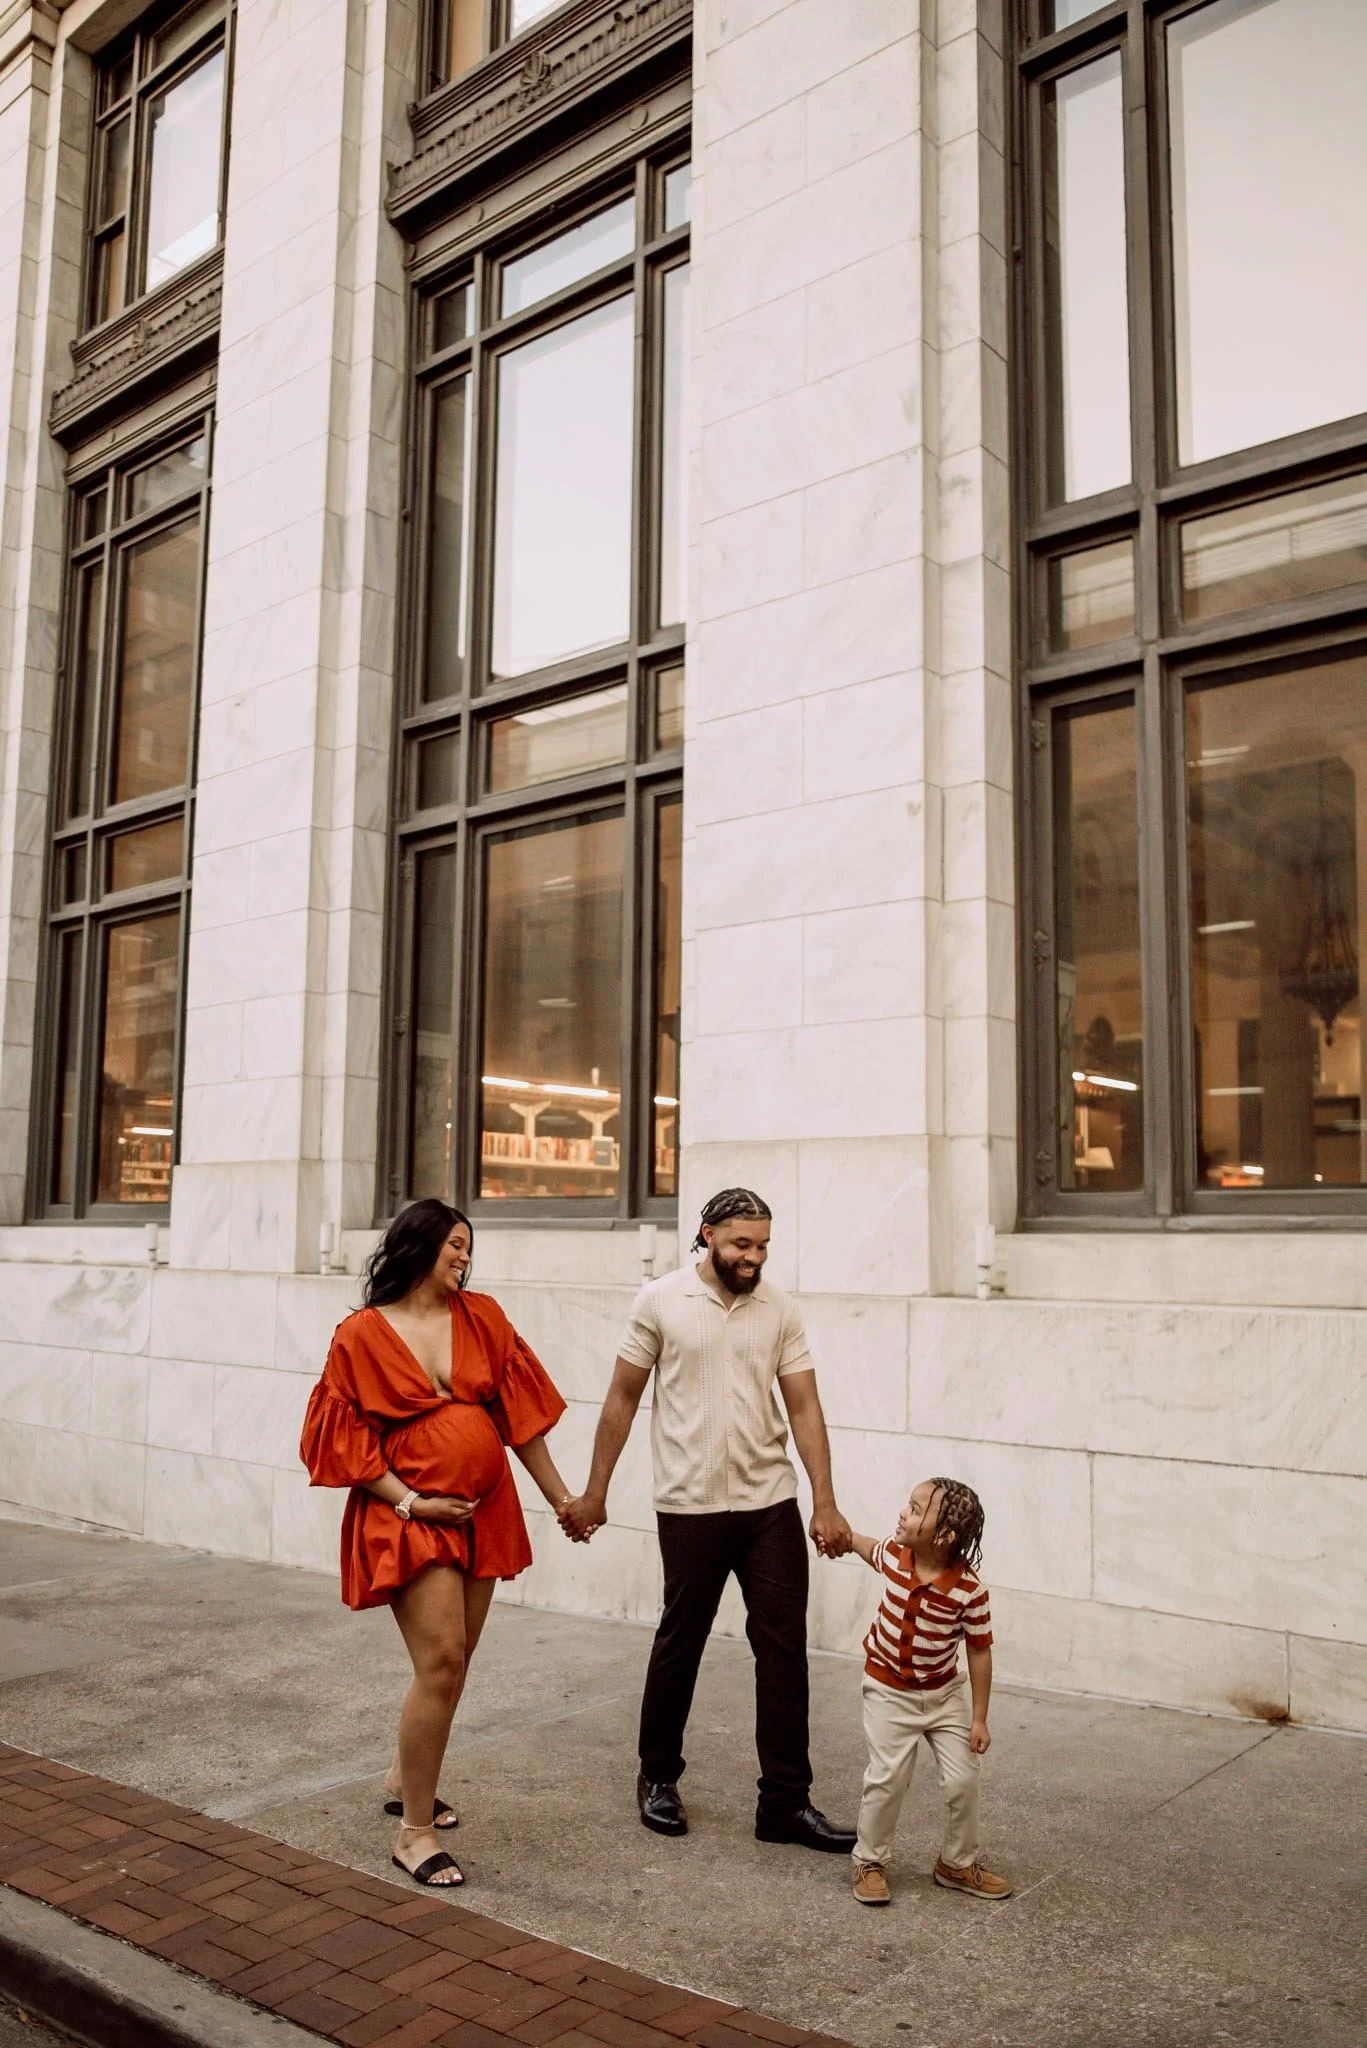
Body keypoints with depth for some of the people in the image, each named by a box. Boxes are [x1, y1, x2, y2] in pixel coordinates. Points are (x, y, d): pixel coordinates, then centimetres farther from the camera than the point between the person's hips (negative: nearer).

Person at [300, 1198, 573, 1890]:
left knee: (452, 1664, 14)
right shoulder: (361, 1335, -6)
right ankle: (414, 1832, 2)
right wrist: (407, 1500, -13)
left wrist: (561, 1497, 9)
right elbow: (344, 1437, -4)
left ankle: (405, 1780, 39)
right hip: (409, 1519, -5)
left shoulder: (481, 1318, 4)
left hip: (483, 1514, 5)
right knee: (441, 1663, -13)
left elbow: (517, 1413, 8)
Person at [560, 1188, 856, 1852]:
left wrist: (826, 1503, -6)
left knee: (784, 1648, 2)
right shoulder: (660, 1301, -4)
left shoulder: (779, 1310, 3)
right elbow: (622, 1399, 1)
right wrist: (594, 1492, 2)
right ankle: (658, 1778, 31)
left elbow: (804, 1408, 2)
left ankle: (786, 1803, 12)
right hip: (690, 1506, -2)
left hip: (771, 1504, 3)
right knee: (679, 1643, 10)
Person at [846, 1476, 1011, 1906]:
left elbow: (979, 1652, -13)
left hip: (943, 1693, 0)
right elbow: (871, 1549, 12)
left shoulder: (969, 1589, -24)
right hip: (889, 1690, 0)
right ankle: (869, 1863, 13)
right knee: (887, 1777, -7)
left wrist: (979, 1718, -10)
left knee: (963, 1779, 1)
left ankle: (958, 1863, 25)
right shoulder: (893, 1556, -17)